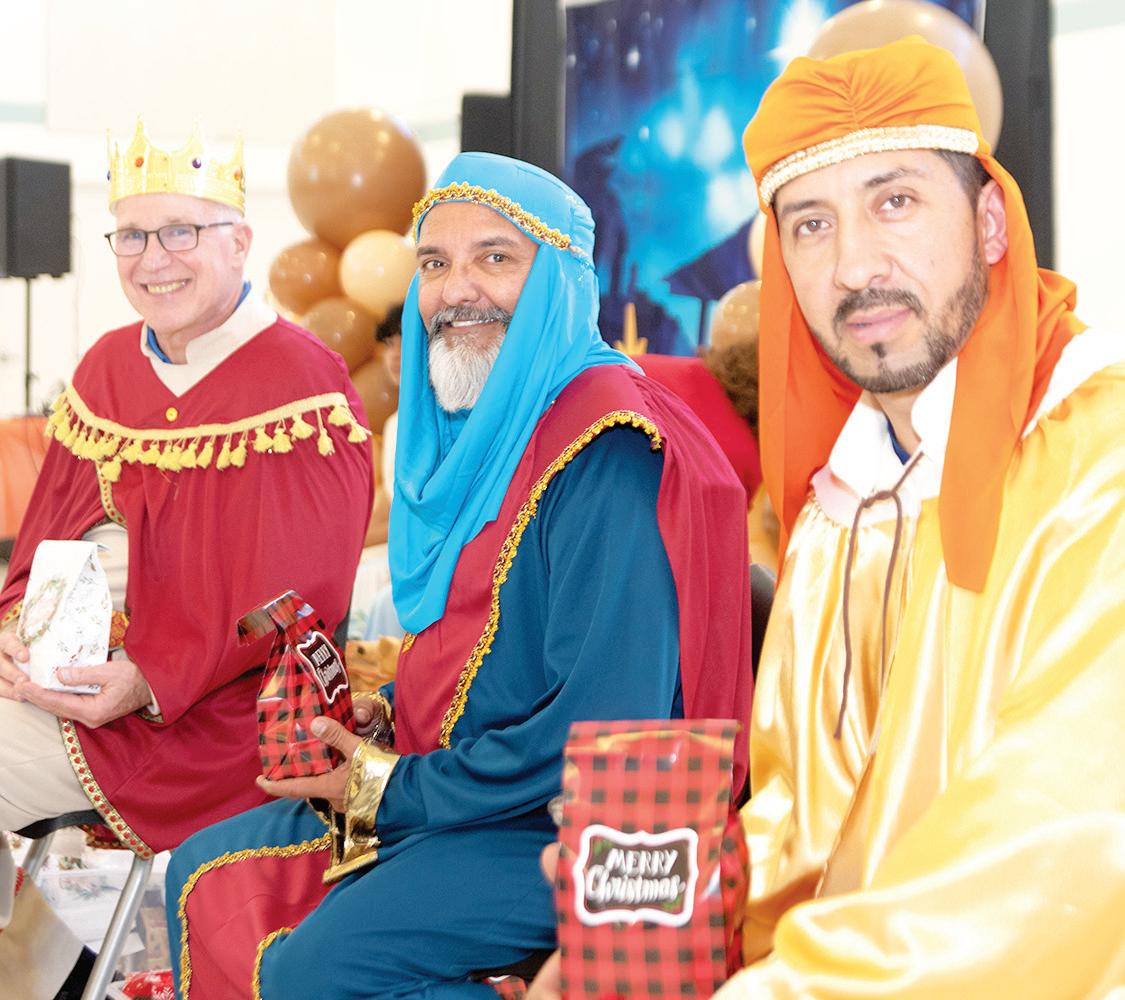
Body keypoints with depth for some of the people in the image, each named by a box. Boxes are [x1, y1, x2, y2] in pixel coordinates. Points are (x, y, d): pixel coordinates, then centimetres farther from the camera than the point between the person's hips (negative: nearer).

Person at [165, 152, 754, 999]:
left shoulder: (607, 451, -19)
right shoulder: (473, 434, 13)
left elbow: (603, 728, -26)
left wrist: (393, 789, -16)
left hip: (568, 829, -10)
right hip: (441, 790, 10)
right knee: (206, 878, 7)